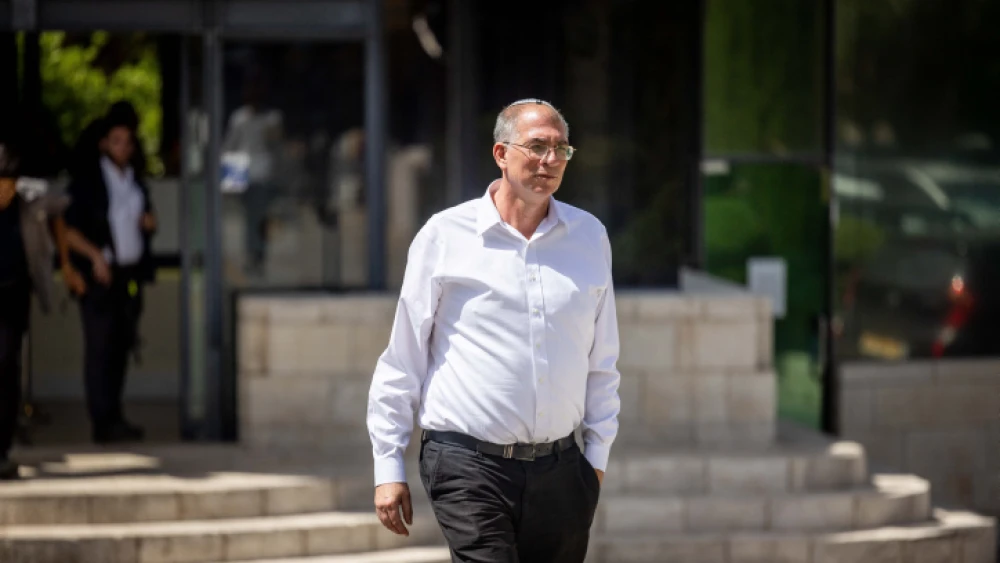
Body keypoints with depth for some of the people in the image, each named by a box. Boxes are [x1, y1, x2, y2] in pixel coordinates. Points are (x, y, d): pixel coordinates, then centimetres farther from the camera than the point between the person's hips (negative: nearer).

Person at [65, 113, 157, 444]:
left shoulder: (136, 182, 16)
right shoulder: (87, 181, -3)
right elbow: (67, 228, -7)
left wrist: (149, 224, 6)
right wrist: (95, 255, -19)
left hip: (131, 275, 6)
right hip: (100, 275, -6)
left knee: (121, 346, 7)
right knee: (100, 348, -7)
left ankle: (112, 419, 14)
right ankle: (105, 423, -10)